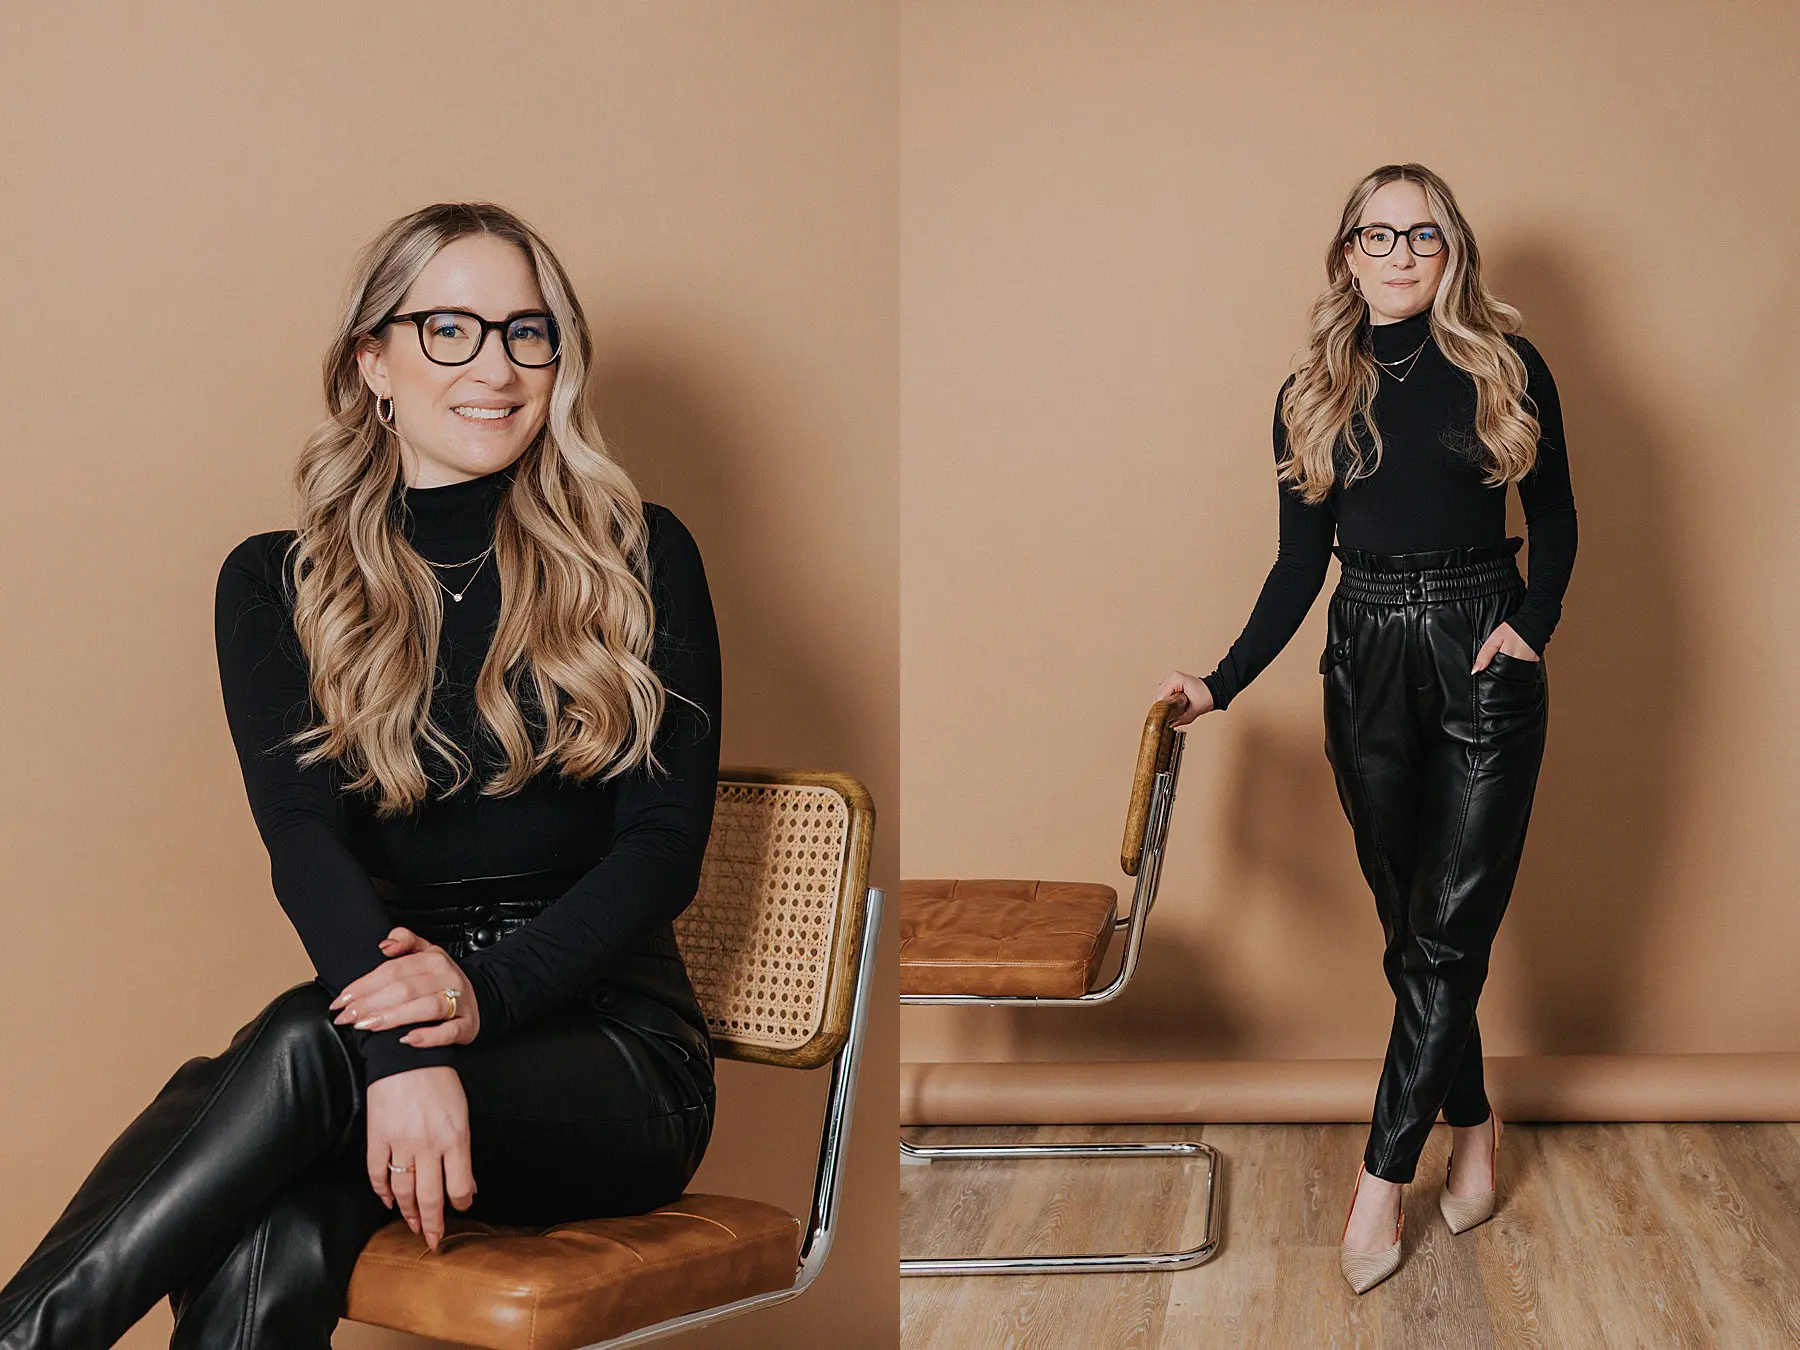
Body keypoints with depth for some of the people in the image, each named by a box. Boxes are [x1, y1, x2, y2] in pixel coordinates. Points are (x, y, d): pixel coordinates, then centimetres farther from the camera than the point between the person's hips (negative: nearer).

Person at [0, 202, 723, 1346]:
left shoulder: (641, 558, 3)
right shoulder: (279, 584, 7)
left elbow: (666, 843, -3)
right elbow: (303, 833, -8)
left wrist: (486, 989, -21)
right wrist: (401, 1045, -27)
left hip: (611, 1039, -1)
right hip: (391, 1001, 2)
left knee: (303, 1048, -34)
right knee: (270, 1255, -34)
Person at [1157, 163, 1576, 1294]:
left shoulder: (1504, 367, 1)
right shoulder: (1313, 396, 6)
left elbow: (1554, 516, 7)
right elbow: (1300, 564, 6)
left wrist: (1532, 624, -9)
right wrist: (1223, 683, -2)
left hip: (1482, 660, -2)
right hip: (1367, 665, 2)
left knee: (1447, 934, -4)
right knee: (1415, 933, 8)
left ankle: (1384, 1176, 3)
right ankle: (1474, 1127, 28)